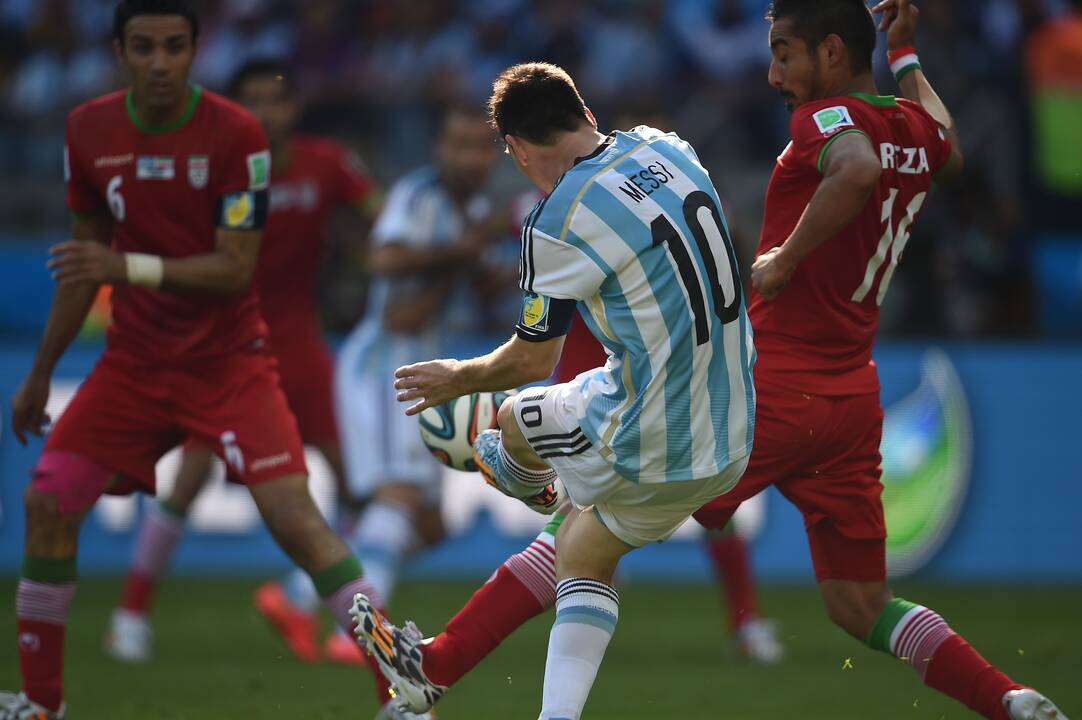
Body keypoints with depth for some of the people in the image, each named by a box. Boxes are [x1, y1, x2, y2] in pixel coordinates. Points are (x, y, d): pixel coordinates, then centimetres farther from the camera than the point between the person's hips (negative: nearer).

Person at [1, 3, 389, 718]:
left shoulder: (236, 135, -16)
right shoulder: (89, 131, -2)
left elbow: (236, 270, -20)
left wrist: (133, 268, -34)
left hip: (228, 359, -4)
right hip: (135, 359, 4)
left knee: (292, 514, -19)